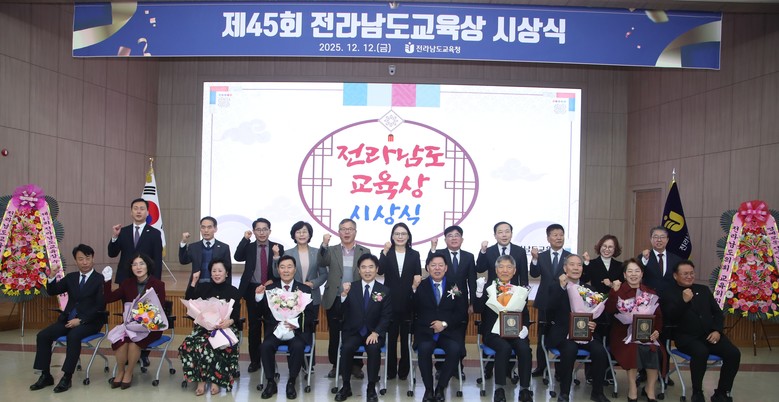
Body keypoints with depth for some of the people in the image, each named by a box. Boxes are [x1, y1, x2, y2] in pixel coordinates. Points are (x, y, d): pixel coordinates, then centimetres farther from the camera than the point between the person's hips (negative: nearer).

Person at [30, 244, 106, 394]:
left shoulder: (100, 279, -4)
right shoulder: (71, 277, 14)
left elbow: (100, 307, -11)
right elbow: (52, 292, 10)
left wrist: (80, 320, -18)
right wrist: (52, 276, -8)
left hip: (90, 321, -6)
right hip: (68, 319, 6)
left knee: (73, 335, -34)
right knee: (43, 335, -13)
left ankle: (67, 377, -25)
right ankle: (46, 375, -4)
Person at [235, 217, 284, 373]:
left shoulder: (278, 247, 3)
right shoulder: (248, 247, 5)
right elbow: (237, 257, -13)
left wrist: (276, 256, -17)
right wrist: (245, 239, -19)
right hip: (253, 290, 1)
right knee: (254, 327, 5)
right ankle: (254, 360, 15)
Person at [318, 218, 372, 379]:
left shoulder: (365, 252, 7)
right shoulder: (331, 250, 7)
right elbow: (321, 263, -11)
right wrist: (324, 244, -23)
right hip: (335, 300, 1)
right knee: (334, 335, 7)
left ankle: (356, 365, 19)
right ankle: (336, 365, 21)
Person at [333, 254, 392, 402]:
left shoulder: (384, 291, 3)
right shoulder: (351, 287, 3)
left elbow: (386, 316, -1)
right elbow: (339, 313, -3)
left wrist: (376, 333, -18)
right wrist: (344, 294, -20)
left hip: (374, 332, 0)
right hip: (352, 332, 1)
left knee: (374, 349, -31)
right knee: (346, 348, -29)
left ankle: (371, 388, -14)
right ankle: (346, 386, -9)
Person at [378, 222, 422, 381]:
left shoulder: (414, 255, 6)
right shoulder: (387, 253, 3)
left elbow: (418, 276, 4)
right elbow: (380, 271, -14)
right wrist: (385, 252, -20)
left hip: (408, 302, 1)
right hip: (390, 301, -1)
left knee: (406, 337, 8)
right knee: (391, 337, 6)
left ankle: (404, 369, 19)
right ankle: (390, 369, 17)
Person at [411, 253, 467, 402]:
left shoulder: (455, 286, 11)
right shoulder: (420, 285, 9)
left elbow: (461, 313, 4)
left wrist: (445, 323, -11)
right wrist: (414, 288, -16)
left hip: (449, 331, 1)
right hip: (425, 331, 0)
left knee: (455, 349, -30)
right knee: (424, 348, -32)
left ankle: (441, 387, -9)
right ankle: (428, 388, -12)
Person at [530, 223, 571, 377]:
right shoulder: (541, 257, 4)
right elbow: (534, 274, -9)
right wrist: (535, 259, -25)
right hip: (545, 302, 1)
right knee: (542, 336, 9)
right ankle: (540, 367, 19)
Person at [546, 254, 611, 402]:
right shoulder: (555, 287, 3)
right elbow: (549, 312, -15)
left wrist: (594, 324, -12)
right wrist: (561, 287, -21)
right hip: (562, 333, -3)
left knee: (600, 351, -24)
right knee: (570, 348, -34)